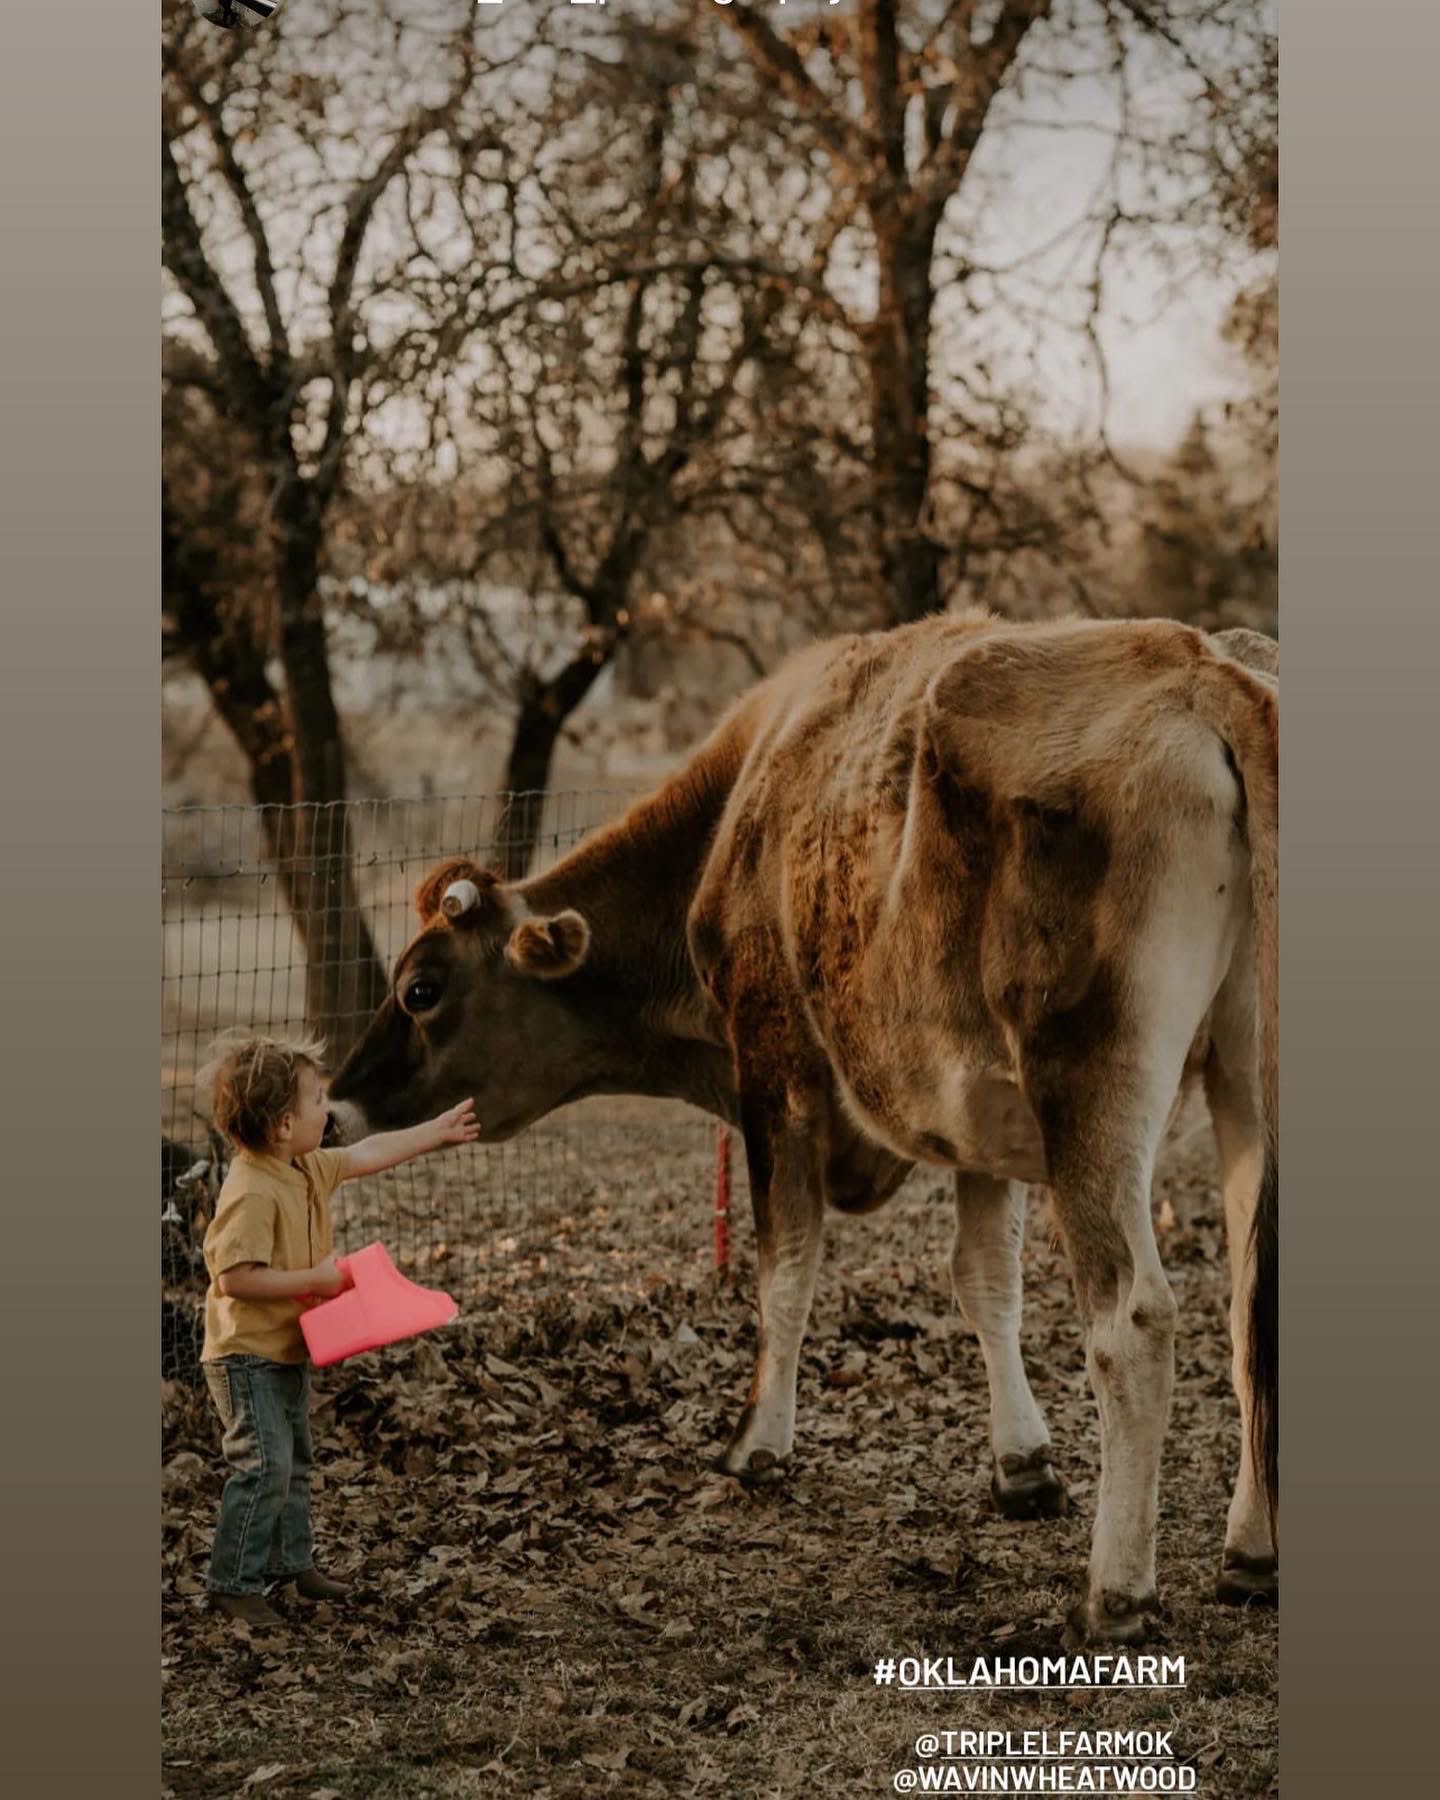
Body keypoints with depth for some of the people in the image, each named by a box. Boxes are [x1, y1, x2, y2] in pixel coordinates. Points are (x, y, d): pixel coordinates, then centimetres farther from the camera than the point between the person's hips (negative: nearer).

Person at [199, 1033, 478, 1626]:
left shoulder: (308, 1169, 3)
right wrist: (314, 1279, -25)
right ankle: (232, 1584, -3)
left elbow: (368, 1154, 19)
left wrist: (438, 1131, 25)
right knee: (265, 1467, -11)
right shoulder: (252, 1193, -27)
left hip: (289, 1350, 10)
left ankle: (292, 1560, 34)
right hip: (247, 1355, -10)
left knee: (295, 1461, 20)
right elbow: (235, 1277, -31)